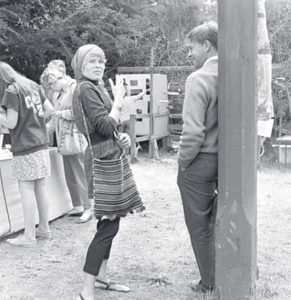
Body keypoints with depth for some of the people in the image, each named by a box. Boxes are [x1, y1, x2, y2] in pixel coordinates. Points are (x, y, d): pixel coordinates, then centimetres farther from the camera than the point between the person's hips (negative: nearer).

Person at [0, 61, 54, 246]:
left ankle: (29, 236, 0)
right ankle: (44, 229, 20)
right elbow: (50, 109, 13)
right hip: (41, 144, 7)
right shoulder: (33, 86, 11)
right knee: (40, 187, 12)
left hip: (25, 147, -7)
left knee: (26, 189, -3)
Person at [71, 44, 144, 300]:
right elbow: (106, 125, -21)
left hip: (112, 159, 10)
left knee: (109, 224, 15)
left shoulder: (96, 88, 17)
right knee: (108, 226, -9)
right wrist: (118, 100, -9)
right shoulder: (86, 90, -13)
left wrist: (122, 138, 6)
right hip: (104, 161, -10)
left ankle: (101, 278, 26)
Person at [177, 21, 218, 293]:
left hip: (200, 162, -6)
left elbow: (193, 131, -22)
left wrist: (181, 163, -8)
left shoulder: (198, 79, -17)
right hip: (227, 161, 6)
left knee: (200, 227, 10)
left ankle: (209, 284, 22)